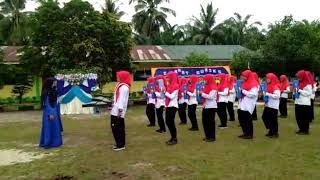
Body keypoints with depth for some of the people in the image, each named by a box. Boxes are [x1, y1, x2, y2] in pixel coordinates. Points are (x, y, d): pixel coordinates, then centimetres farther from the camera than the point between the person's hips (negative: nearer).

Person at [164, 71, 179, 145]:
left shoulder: (176, 86, -12)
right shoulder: (170, 85, 14)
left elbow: (171, 96, -19)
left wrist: (165, 91, -13)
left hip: (173, 106, -9)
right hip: (168, 106, 9)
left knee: (171, 122, -7)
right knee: (168, 122, 10)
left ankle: (175, 139, 3)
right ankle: (172, 137, 20)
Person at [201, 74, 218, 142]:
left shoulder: (213, 87, -13)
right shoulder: (206, 86, 13)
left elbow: (210, 97, -23)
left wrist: (202, 94, -16)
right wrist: (202, 94, 0)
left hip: (211, 107, -9)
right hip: (205, 106, 9)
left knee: (210, 121, -3)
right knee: (204, 121, 11)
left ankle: (212, 137, 6)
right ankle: (208, 136, 22)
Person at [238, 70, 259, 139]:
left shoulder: (254, 84, -11)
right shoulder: (244, 83, 16)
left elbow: (253, 94, -24)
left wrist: (243, 91, -19)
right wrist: (240, 91, 10)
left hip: (248, 106, -9)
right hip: (242, 105, 9)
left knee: (247, 120, -4)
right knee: (241, 119, 11)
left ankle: (250, 134, 8)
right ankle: (245, 133, 23)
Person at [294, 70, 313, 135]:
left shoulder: (308, 84, -11)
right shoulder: (299, 83, 15)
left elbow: (309, 93, -19)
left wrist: (300, 91, -20)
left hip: (305, 104, -8)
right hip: (298, 103, 8)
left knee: (305, 118, -2)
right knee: (298, 117, 11)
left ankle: (305, 130, 7)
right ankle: (301, 129, 22)